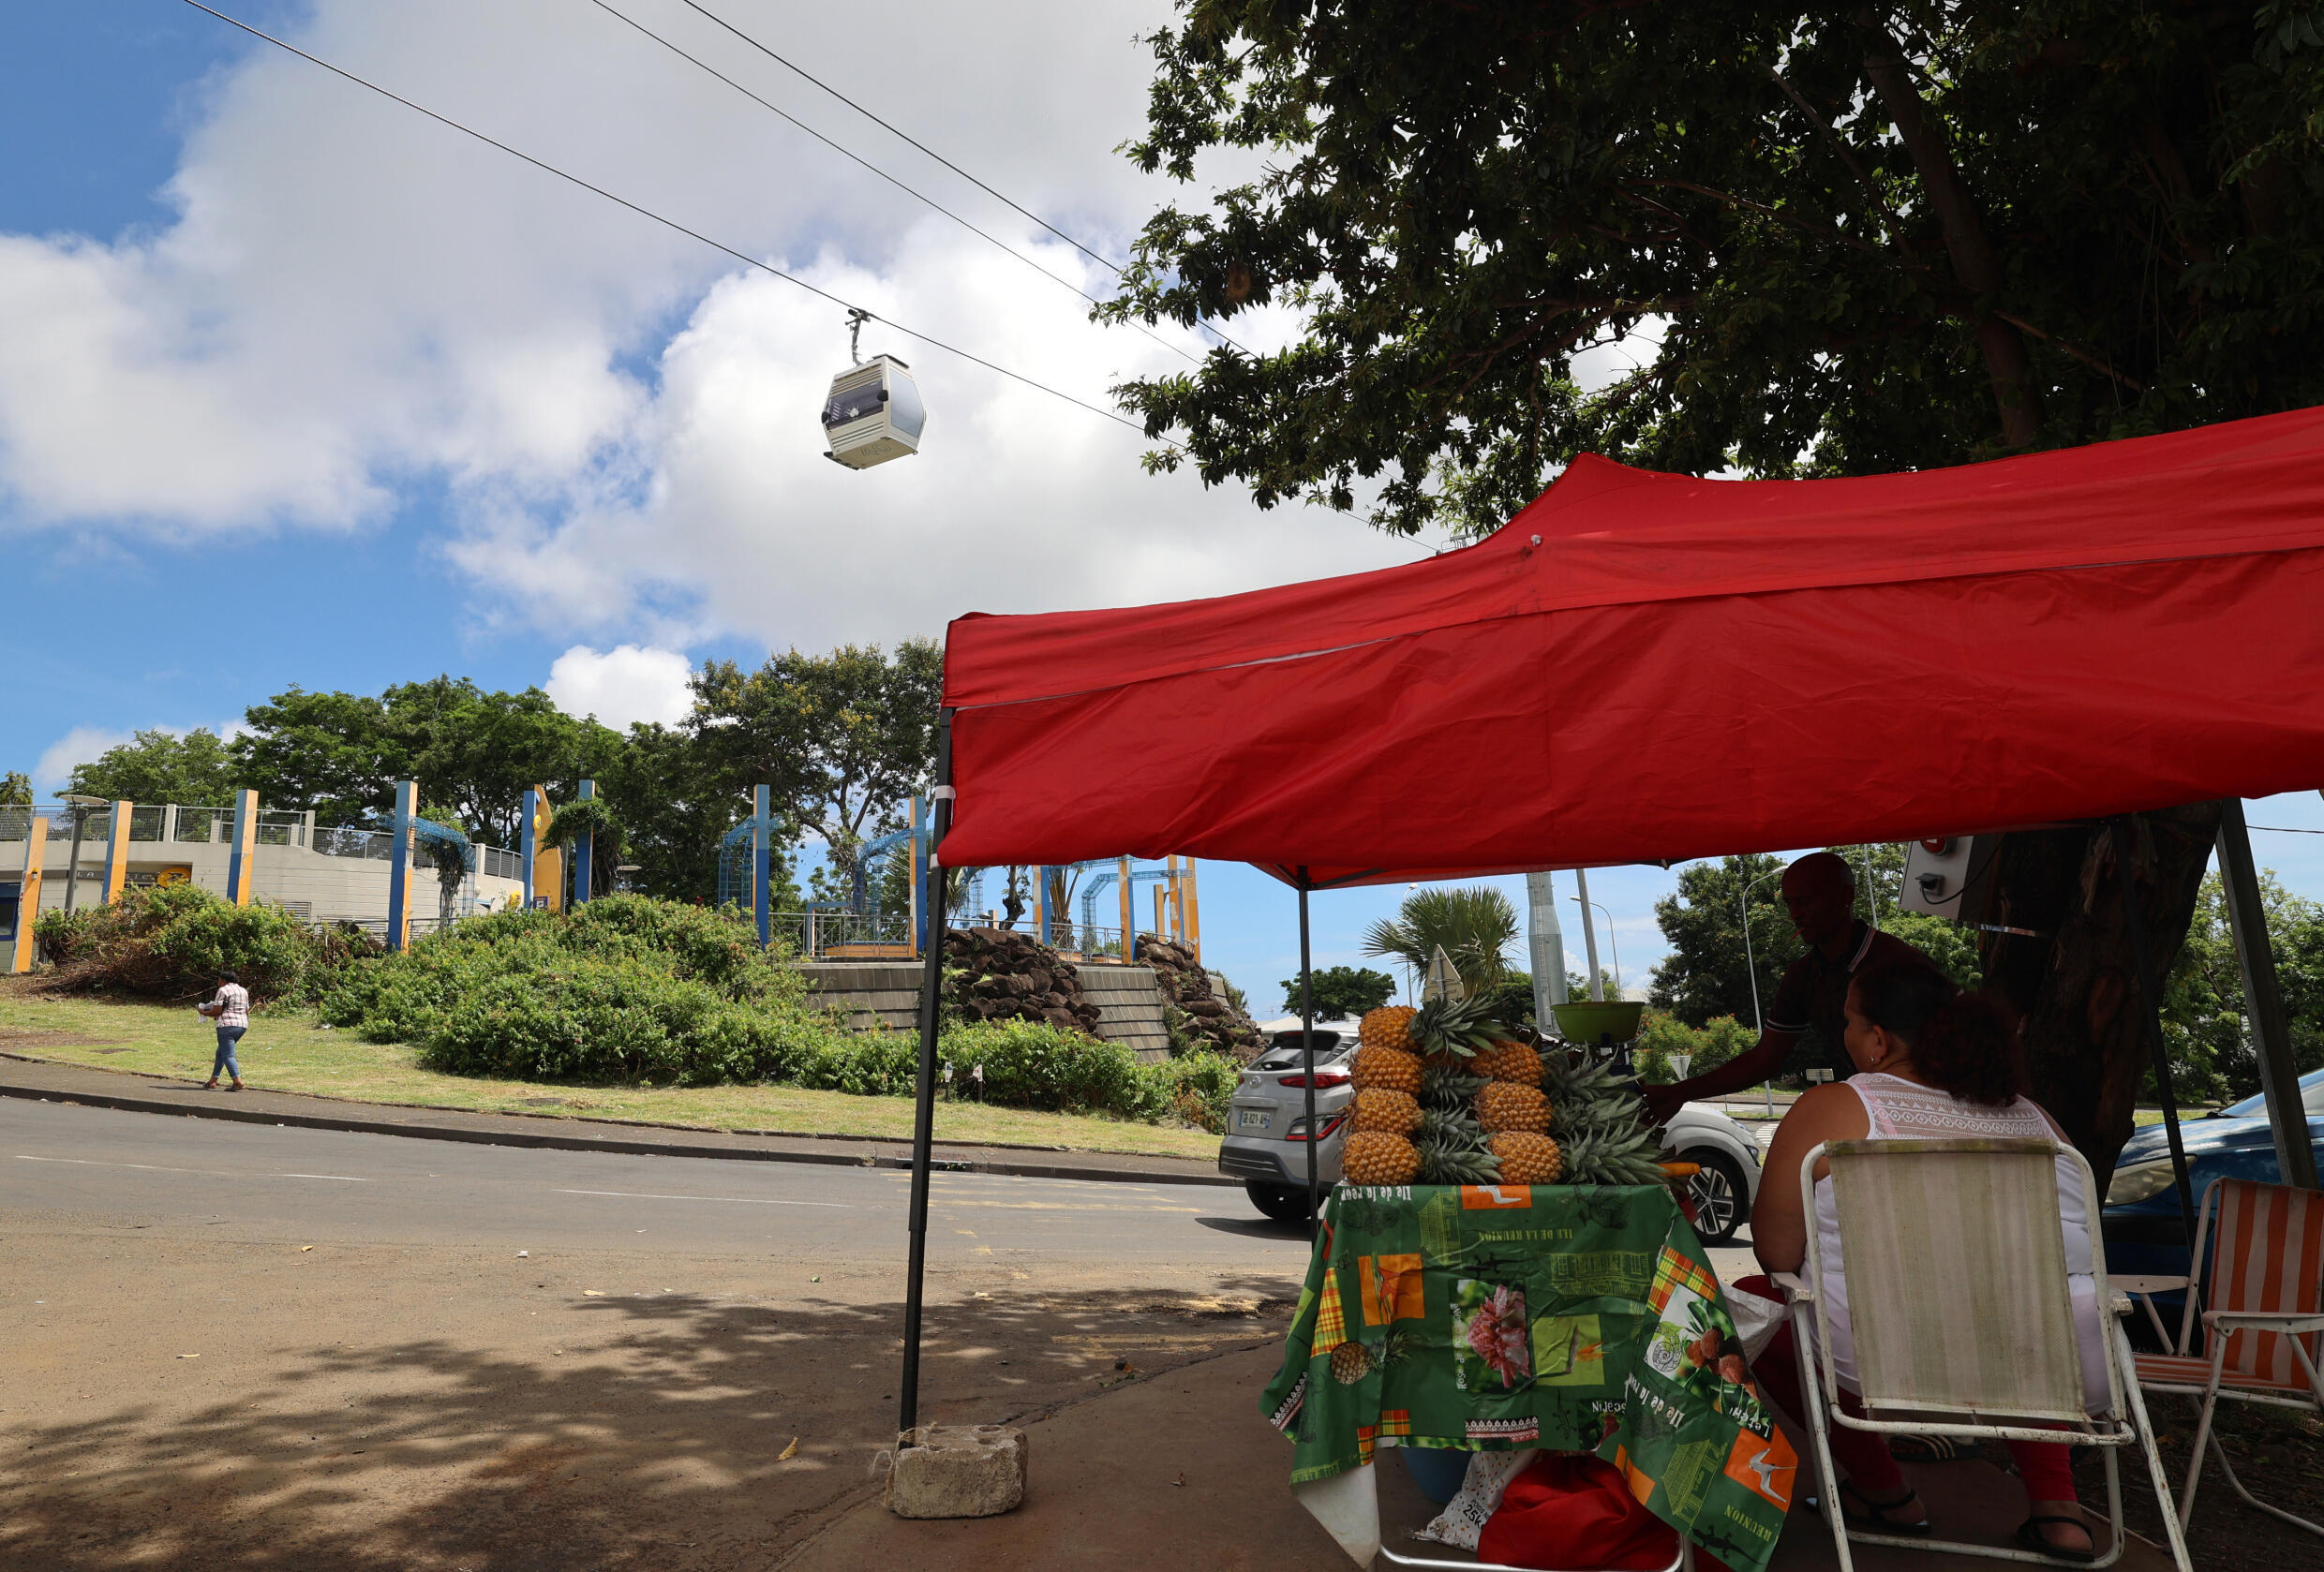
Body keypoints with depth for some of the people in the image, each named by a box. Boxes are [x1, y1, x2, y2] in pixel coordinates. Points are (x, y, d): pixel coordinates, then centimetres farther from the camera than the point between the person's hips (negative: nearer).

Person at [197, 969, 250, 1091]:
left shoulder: (223, 990, -5)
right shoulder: (244, 991, 18)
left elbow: (217, 1011, -10)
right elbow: (247, 1011, 19)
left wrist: (203, 1012, 8)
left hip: (227, 1025, -8)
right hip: (242, 1025, 8)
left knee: (228, 1055, -8)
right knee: (220, 1052, 20)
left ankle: (238, 1082, -20)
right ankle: (213, 1080, 22)